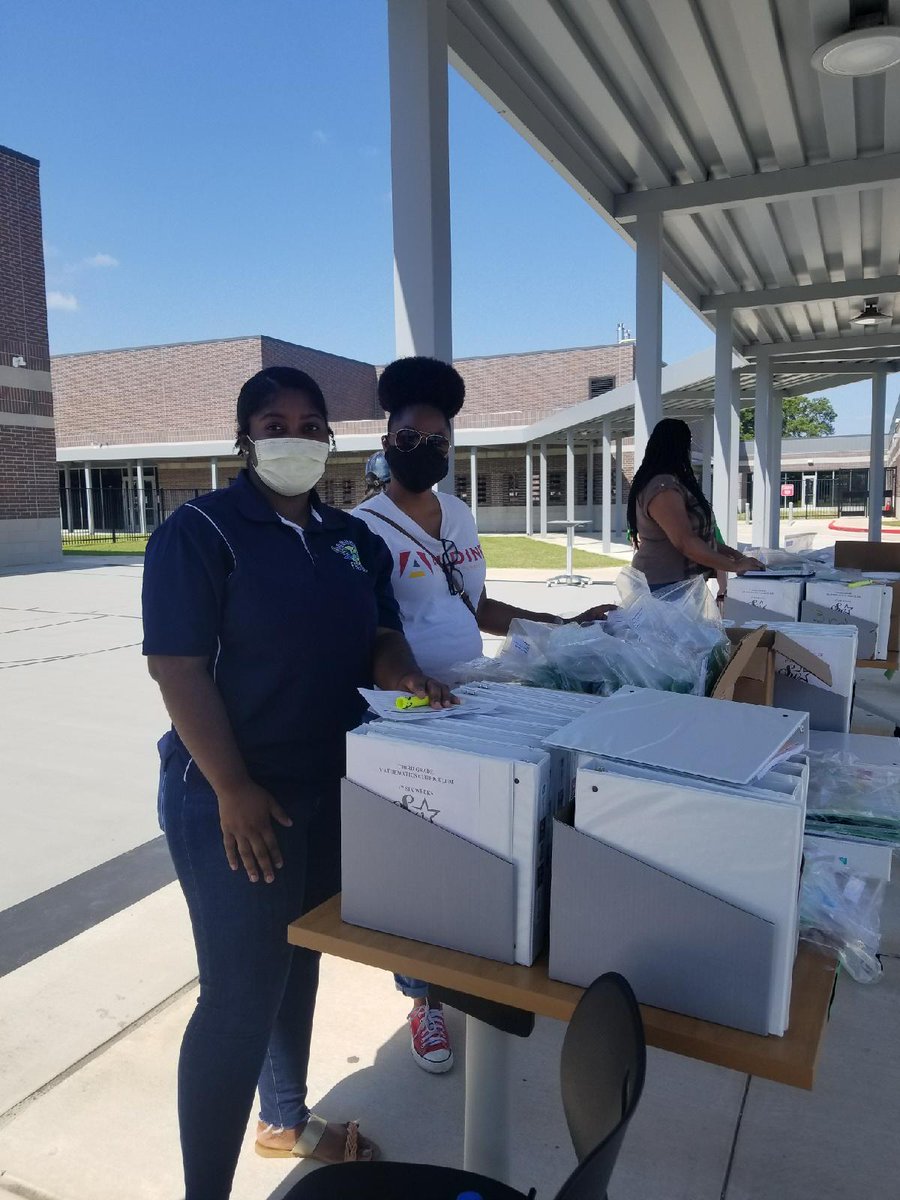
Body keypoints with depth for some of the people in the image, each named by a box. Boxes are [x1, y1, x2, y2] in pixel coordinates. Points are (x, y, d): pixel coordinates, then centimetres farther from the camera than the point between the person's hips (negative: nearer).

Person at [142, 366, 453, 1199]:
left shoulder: (352, 539, 8)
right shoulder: (199, 531, -12)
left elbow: (378, 640, 9)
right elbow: (179, 669, -17)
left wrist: (404, 674, -14)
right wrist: (234, 791, -20)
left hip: (331, 786, 7)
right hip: (233, 797, -7)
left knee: (299, 962, 22)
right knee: (241, 994, 0)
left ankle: (287, 1120, 44)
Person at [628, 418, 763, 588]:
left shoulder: (669, 483, 15)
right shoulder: (663, 488, -18)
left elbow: (698, 535, 19)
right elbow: (685, 543, -25)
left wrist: (733, 553, 12)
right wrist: (735, 566, -20)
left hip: (678, 583, 10)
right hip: (665, 586, -10)